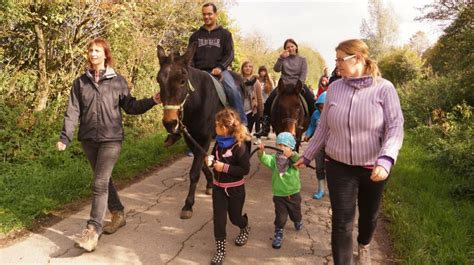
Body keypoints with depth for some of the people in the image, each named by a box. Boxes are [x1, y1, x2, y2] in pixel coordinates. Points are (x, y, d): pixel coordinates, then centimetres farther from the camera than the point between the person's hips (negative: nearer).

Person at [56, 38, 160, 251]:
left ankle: (93, 230, -6)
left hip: (111, 139, -4)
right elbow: (73, 111, 2)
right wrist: (65, 137, -8)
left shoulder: (118, 81, 2)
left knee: (100, 183, -9)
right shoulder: (80, 82, 7)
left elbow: (130, 106, 6)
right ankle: (118, 214, 33)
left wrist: (152, 101, -7)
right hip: (88, 139, 4)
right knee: (103, 179, 15)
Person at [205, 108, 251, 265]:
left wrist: (225, 167, -26)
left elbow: (245, 170, -22)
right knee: (218, 218, 5)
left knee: (234, 217, 15)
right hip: (218, 187, 5)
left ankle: (245, 228, 50)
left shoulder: (239, 147, -23)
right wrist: (210, 160, -7)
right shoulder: (219, 142, -1)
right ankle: (220, 250, 20)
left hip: (235, 189, -5)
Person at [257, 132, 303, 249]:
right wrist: (261, 152, -51)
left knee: (295, 213, 24)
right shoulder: (274, 159, -12)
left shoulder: (294, 159, -12)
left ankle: (298, 222, 57)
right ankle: (278, 235, 24)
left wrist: (291, 154, -53)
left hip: (293, 194, 1)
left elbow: (300, 160, -33)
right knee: (280, 217, 3)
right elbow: (265, 159, -30)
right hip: (279, 195, -1)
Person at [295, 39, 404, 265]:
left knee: (369, 214, 20)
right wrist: (307, 155, 9)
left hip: (373, 168, -1)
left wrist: (386, 160, -28)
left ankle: (364, 245, 52)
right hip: (338, 167, 1)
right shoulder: (334, 88, 0)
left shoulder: (384, 88, -9)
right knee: (341, 222, 0)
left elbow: (395, 127, -13)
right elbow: (324, 127, 7)